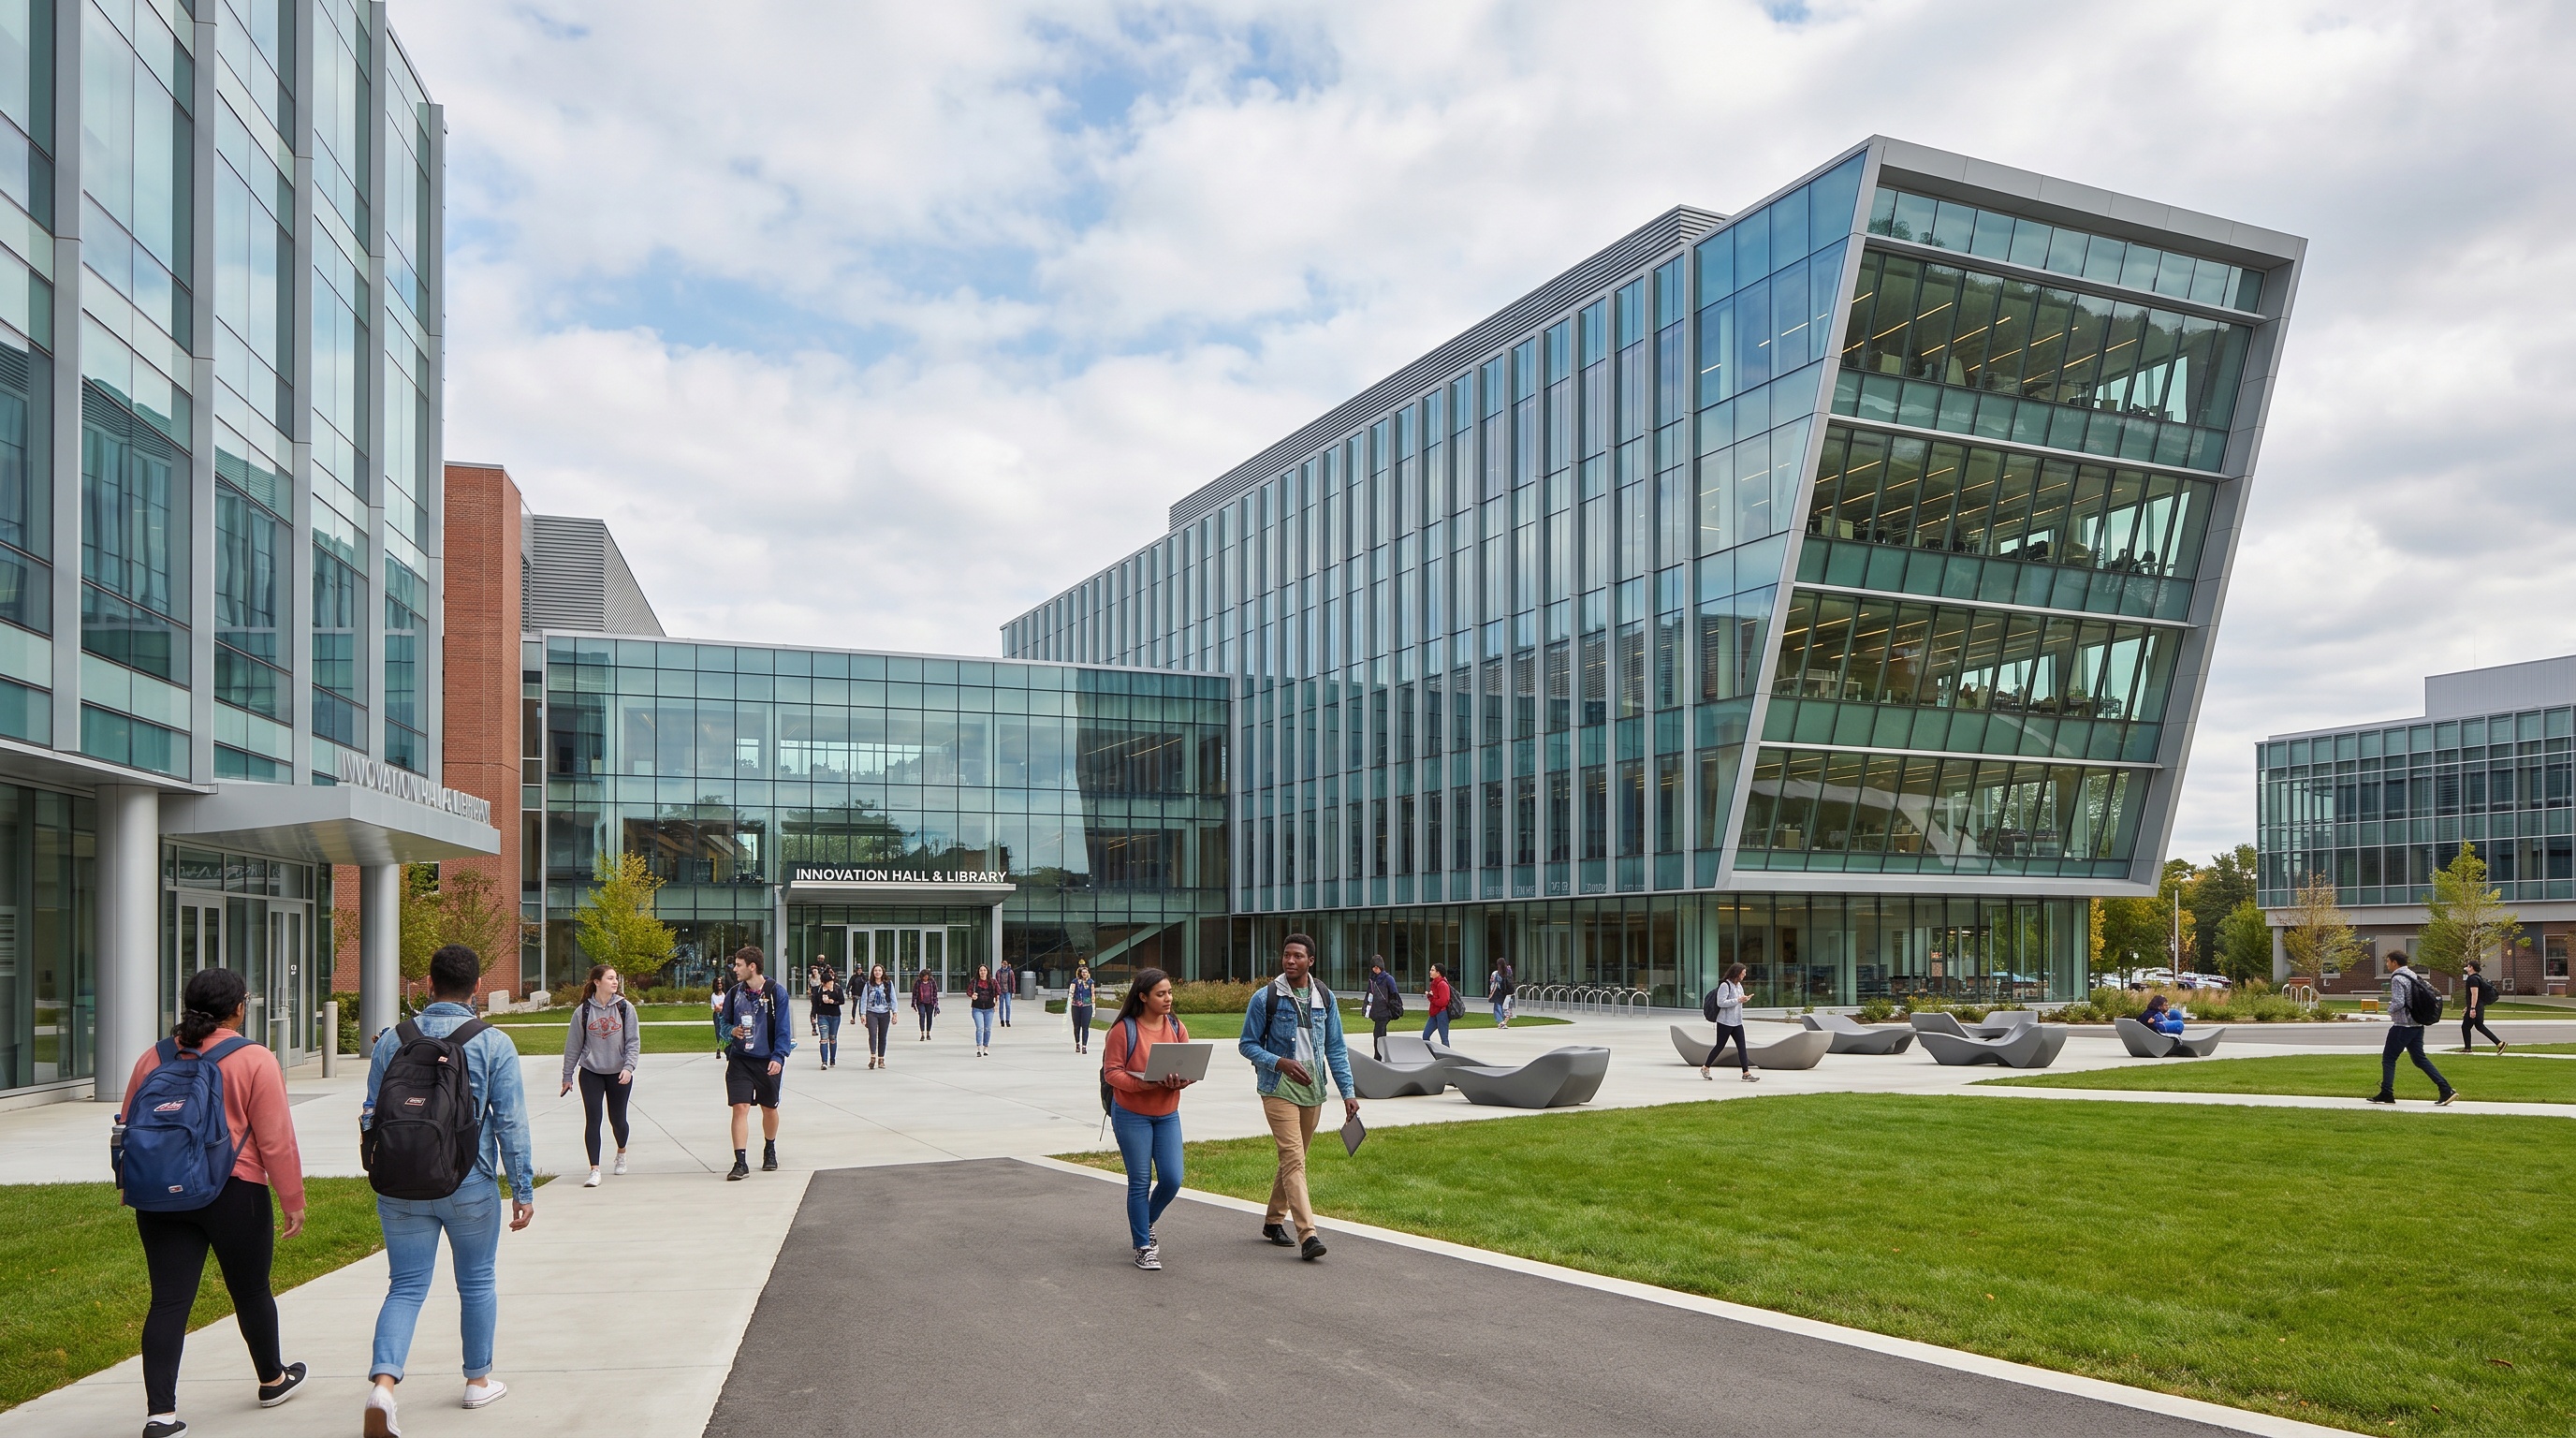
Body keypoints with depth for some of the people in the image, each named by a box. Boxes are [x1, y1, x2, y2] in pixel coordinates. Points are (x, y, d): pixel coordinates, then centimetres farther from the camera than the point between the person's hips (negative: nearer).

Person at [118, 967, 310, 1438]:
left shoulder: (154, 1058, 5)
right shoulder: (254, 1060, -11)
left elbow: (128, 1129, 13)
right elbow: (276, 1141, -11)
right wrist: (292, 1200, -3)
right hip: (234, 1193, -4)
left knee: (168, 1301, 4)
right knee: (251, 1290, 13)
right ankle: (273, 1379, 32)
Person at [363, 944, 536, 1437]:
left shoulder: (392, 1040, 0)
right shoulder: (494, 1044, -9)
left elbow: (371, 1116, 7)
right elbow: (511, 1123, -8)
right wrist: (523, 1190, -1)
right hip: (470, 1186, -2)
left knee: (406, 1287, 8)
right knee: (476, 1283, 14)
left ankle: (383, 1382, -13)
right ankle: (479, 1380, 27)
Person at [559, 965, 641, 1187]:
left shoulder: (625, 1008, -3)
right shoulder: (583, 1011, -3)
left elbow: (634, 1041, -4)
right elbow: (573, 1045, 4)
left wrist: (629, 1066, -18)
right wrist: (567, 1076, 6)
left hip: (619, 1074, 0)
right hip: (590, 1074, 0)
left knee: (618, 1119, 10)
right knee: (592, 1120, -8)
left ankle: (621, 1151, 40)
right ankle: (595, 1170, -4)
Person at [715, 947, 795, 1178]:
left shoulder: (776, 993, -7)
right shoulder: (734, 993, 3)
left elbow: (783, 1029, -8)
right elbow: (723, 1022, 14)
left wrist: (778, 1057, -18)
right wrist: (731, 1031, -9)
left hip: (768, 1061, -1)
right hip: (739, 1061, 1)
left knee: (770, 1108, 14)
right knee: (740, 1107, -11)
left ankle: (769, 1151, 37)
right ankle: (741, 1162, -9)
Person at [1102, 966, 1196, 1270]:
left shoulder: (1177, 1027, 4)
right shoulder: (1124, 1029, -10)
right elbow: (1112, 1072, -12)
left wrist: (1179, 1080, -19)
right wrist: (1143, 1084, -26)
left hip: (1167, 1114, 4)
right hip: (1131, 1114, -4)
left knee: (1172, 1179, 0)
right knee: (1140, 1182, 0)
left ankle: (1145, 1224, 29)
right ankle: (1143, 1247, 13)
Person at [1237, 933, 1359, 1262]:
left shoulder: (1325, 997, 5)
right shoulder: (1265, 997, -7)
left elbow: (1335, 1049, 9)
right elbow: (1247, 1044, -2)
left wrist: (1348, 1092, 2)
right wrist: (1279, 1063, -18)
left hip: (1313, 1092, 5)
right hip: (1278, 1090, -5)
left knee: (1293, 1158, 15)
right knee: (1293, 1159, -14)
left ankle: (1274, 1221, 32)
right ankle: (1308, 1235, -20)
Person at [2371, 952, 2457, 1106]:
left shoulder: (2397, 979, -15)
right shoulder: (2415, 976, 11)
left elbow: (2398, 1003, -24)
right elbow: (2431, 989, 18)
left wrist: (2390, 1009, -4)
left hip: (2402, 1026, -8)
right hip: (2417, 1025, 8)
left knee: (2388, 1058, 0)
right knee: (2420, 1059, 12)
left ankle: (2386, 1093, -1)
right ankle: (2446, 1090, 6)